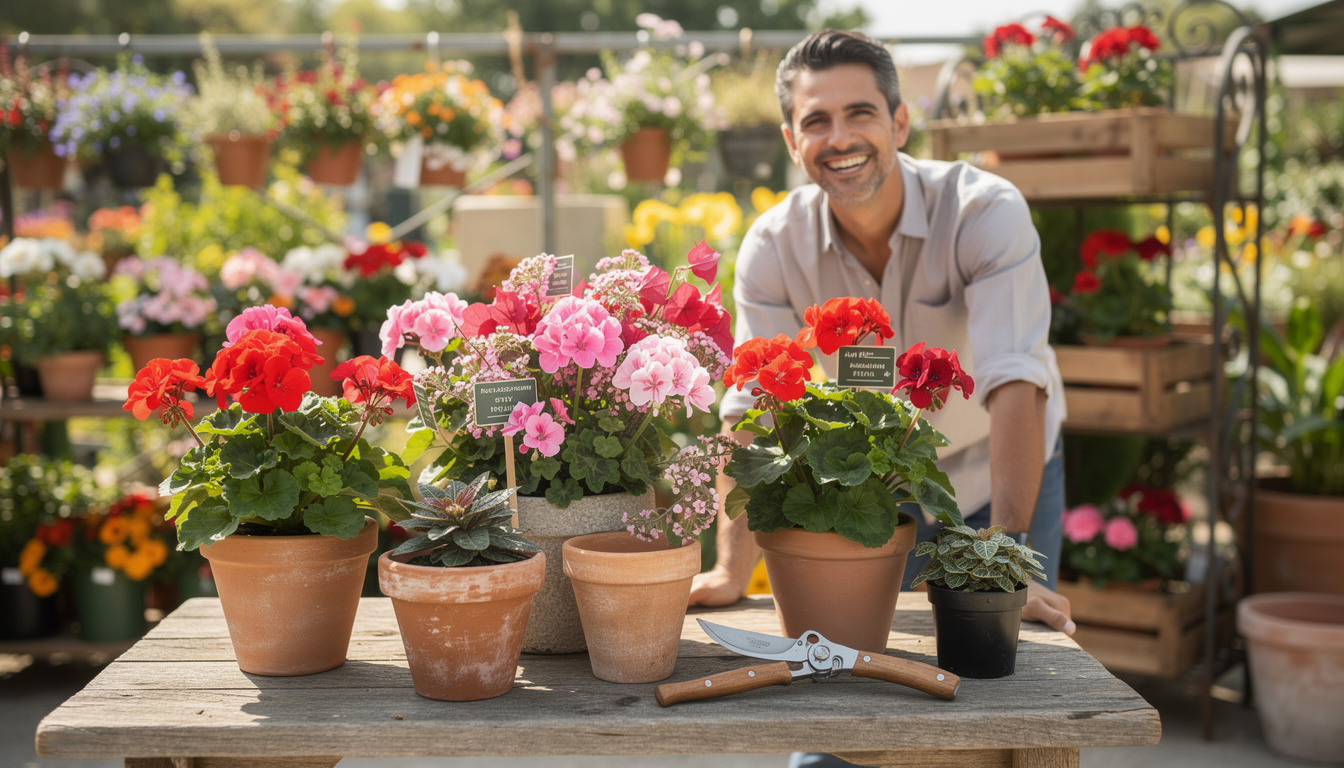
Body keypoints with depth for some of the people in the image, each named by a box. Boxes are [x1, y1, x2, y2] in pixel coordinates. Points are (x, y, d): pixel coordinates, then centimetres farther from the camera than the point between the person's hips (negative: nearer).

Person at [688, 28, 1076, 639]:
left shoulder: (988, 214, -28)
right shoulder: (772, 247, -18)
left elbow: (1014, 385, -37)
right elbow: (752, 411, -22)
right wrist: (732, 573, -31)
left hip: (1003, 473, -1)